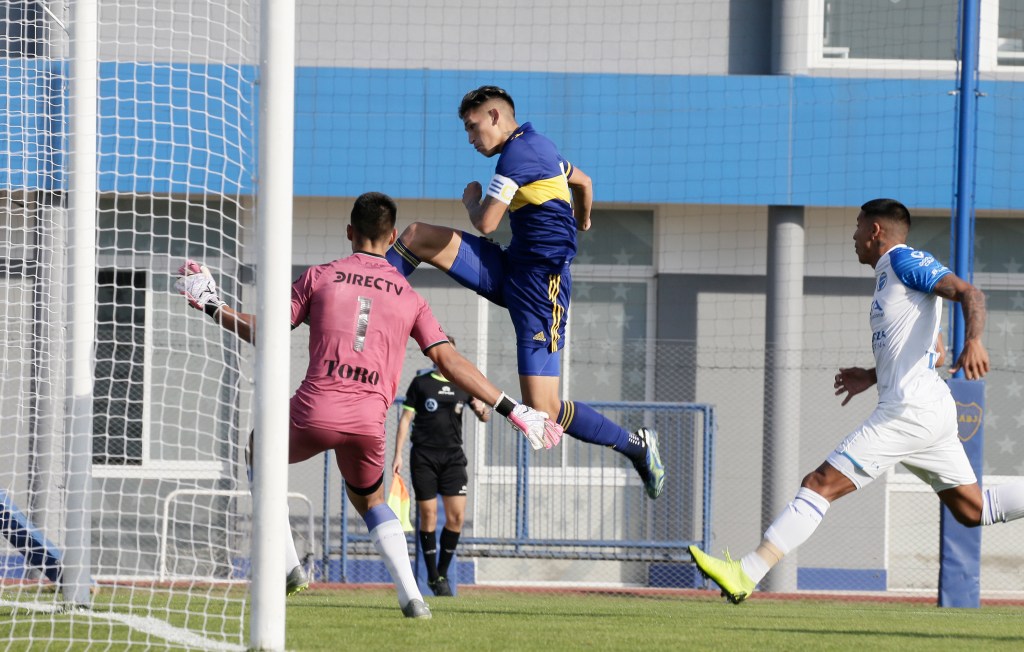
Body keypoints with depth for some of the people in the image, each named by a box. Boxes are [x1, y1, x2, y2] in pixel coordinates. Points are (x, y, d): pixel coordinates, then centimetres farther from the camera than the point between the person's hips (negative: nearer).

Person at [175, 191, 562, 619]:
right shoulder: (408, 297, 11)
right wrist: (511, 410, 10)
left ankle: (287, 566, 18)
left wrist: (210, 306, 19)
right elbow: (449, 362, 6)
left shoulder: (320, 277, 6)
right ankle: (412, 597, 7)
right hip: (368, 422, 2)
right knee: (369, 500, 29)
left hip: (315, 411, -2)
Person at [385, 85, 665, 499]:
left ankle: (637, 446, 6)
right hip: (511, 268, 10)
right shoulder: (539, 147, 15)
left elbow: (485, 223, -21)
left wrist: (472, 200, 3)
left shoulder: (517, 154, -15)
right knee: (417, 237, 0)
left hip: (539, 285, -10)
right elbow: (583, 182, 35)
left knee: (544, 412, -12)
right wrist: (582, 221, 56)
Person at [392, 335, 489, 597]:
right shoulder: (421, 382, 3)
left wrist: (482, 409, -9)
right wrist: (398, 455, -3)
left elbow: (485, 418, 15)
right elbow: (405, 419, 4)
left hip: (453, 455, 3)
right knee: (429, 516, -4)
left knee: (457, 516, -6)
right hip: (424, 457, -3)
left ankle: (443, 573, 8)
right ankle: (432, 576, 5)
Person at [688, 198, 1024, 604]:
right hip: (931, 409, 11)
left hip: (910, 410, -11)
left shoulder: (904, 261, -5)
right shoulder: (890, 274, 23)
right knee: (972, 510, 13)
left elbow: (969, 294, -18)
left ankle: (746, 574, -16)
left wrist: (973, 342, -36)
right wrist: (873, 377, 24)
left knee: (820, 485, -12)